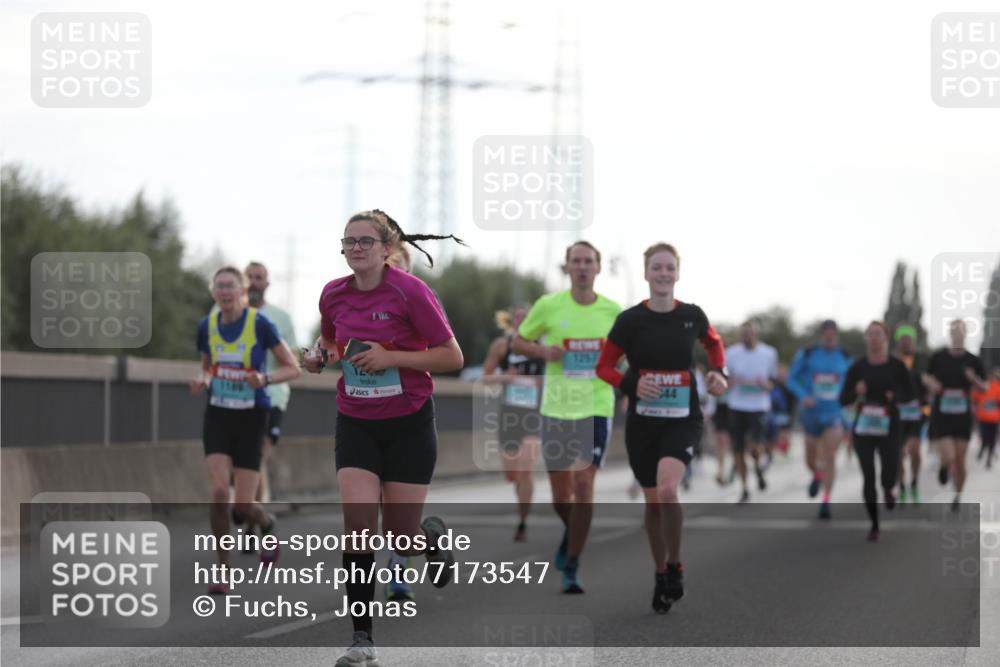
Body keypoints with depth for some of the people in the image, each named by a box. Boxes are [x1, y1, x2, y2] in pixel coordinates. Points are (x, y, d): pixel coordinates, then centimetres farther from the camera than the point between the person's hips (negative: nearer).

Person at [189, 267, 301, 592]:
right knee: (219, 493, -15)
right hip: (218, 417, 3)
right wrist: (201, 381, -4)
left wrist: (264, 378, -23)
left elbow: (293, 368, -5)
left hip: (251, 418, -3)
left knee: (243, 507, -4)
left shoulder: (260, 324, -11)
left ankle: (266, 524, 34)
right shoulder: (207, 325, 1)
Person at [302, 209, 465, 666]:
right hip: (356, 424, 3)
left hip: (409, 425, -3)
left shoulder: (410, 292, -14)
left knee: (401, 539, 2)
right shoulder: (334, 294, 0)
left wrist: (391, 357, -23)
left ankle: (432, 535, 41)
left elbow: (452, 357, -13)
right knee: (358, 522, -13)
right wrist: (318, 355, 0)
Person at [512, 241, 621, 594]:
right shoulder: (549, 305, -1)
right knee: (560, 492, 8)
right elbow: (517, 342, 9)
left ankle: (571, 568, -5)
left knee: (583, 483, -13)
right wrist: (542, 350, -11)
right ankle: (572, 532, 42)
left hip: (597, 408, -1)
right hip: (556, 408, 1)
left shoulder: (612, 310, 2)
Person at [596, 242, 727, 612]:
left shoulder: (692, 315, -1)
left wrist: (718, 372, 3)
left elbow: (714, 342, 21)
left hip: (683, 419, -1)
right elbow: (603, 367, 1)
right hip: (642, 421, 1)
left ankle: (675, 567, -5)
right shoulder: (630, 319, -5)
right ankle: (660, 575, 27)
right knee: (653, 502, 8)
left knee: (667, 490, -24)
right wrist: (631, 384, -17)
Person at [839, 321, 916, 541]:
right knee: (868, 478, 0)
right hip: (863, 427, 1)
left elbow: (911, 392, 8)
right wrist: (855, 391, -21)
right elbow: (843, 399, 1)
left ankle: (887, 490, 29)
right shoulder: (858, 367, 0)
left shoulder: (897, 366, -2)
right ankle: (874, 525, 15)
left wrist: (895, 397, -13)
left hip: (889, 427, -1)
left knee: (889, 475, -11)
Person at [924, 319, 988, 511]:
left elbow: (983, 388, 8)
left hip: (962, 415, 1)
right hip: (941, 414, -1)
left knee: (960, 460, 1)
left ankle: (958, 497, 21)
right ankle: (944, 467, 25)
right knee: (948, 458, -13)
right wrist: (931, 383, -9)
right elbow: (926, 376, 14)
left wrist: (974, 380, -14)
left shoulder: (973, 361, 0)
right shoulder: (938, 357, -2)